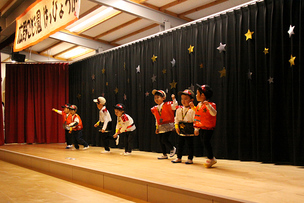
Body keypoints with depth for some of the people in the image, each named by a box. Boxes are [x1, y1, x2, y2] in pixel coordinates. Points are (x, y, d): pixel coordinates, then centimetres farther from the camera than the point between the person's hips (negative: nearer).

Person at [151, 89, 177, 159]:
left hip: (168, 126, -7)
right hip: (161, 127, 7)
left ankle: (172, 149, 12)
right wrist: (157, 128, 16)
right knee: (161, 141, 8)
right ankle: (164, 155, 21)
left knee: (164, 139, -15)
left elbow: (174, 106, -20)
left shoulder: (167, 105, -7)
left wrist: (174, 99, -29)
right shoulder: (155, 109, 9)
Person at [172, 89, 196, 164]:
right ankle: (179, 158, 24)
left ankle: (190, 159, 14)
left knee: (190, 145, 4)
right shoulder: (179, 110, 6)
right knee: (180, 145, 13)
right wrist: (176, 126, 3)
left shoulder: (192, 110, -11)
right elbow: (176, 119, 12)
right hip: (181, 131, 6)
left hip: (189, 132, -6)